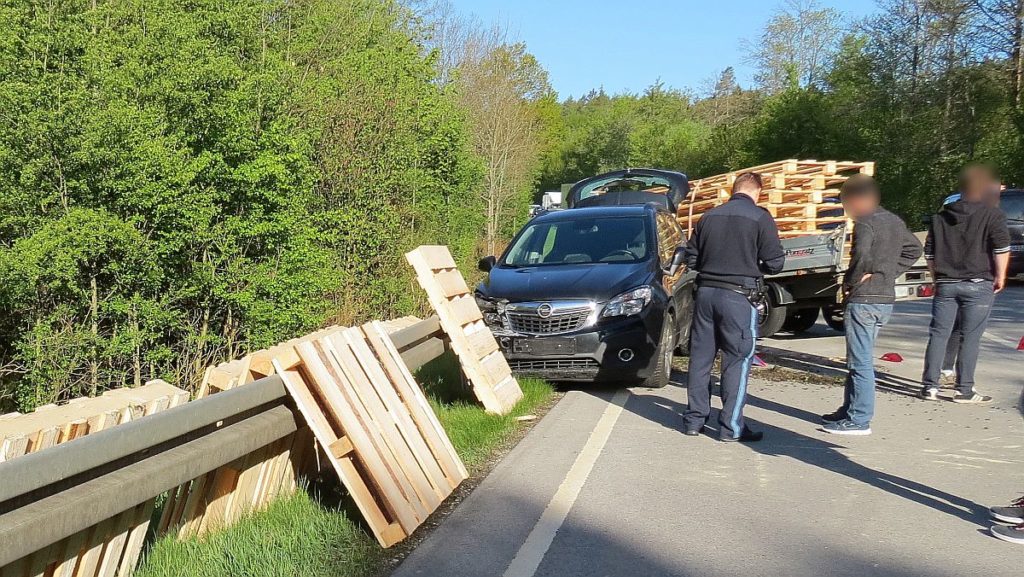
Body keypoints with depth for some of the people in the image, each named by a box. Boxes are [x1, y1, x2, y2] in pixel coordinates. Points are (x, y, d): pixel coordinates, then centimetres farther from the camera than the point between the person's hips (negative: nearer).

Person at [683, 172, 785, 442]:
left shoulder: (709, 216, 8)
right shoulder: (760, 218, -6)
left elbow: (691, 258, 11)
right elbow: (774, 263, -7)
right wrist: (753, 264, 12)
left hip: (706, 292, 5)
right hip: (739, 297, -5)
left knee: (700, 357, 11)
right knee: (737, 361, 1)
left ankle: (694, 419, 17)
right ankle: (731, 426, 3)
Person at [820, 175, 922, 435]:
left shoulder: (865, 223, -14)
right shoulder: (894, 221, 13)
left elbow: (862, 256, -29)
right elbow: (914, 250, 22)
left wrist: (850, 282, -13)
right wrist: (889, 272, 14)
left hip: (863, 299, -9)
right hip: (886, 299, 9)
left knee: (861, 362, -4)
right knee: (858, 359, 18)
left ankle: (859, 420, 1)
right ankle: (850, 410, 26)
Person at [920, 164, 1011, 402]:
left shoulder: (940, 217, 14)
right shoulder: (992, 215, -3)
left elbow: (929, 253, 15)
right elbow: (1002, 248, -12)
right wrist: (1000, 276, -2)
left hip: (945, 284, 4)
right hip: (977, 285, -4)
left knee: (938, 335, 6)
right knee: (970, 338, 0)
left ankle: (930, 386, 6)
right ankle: (964, 390, 2)